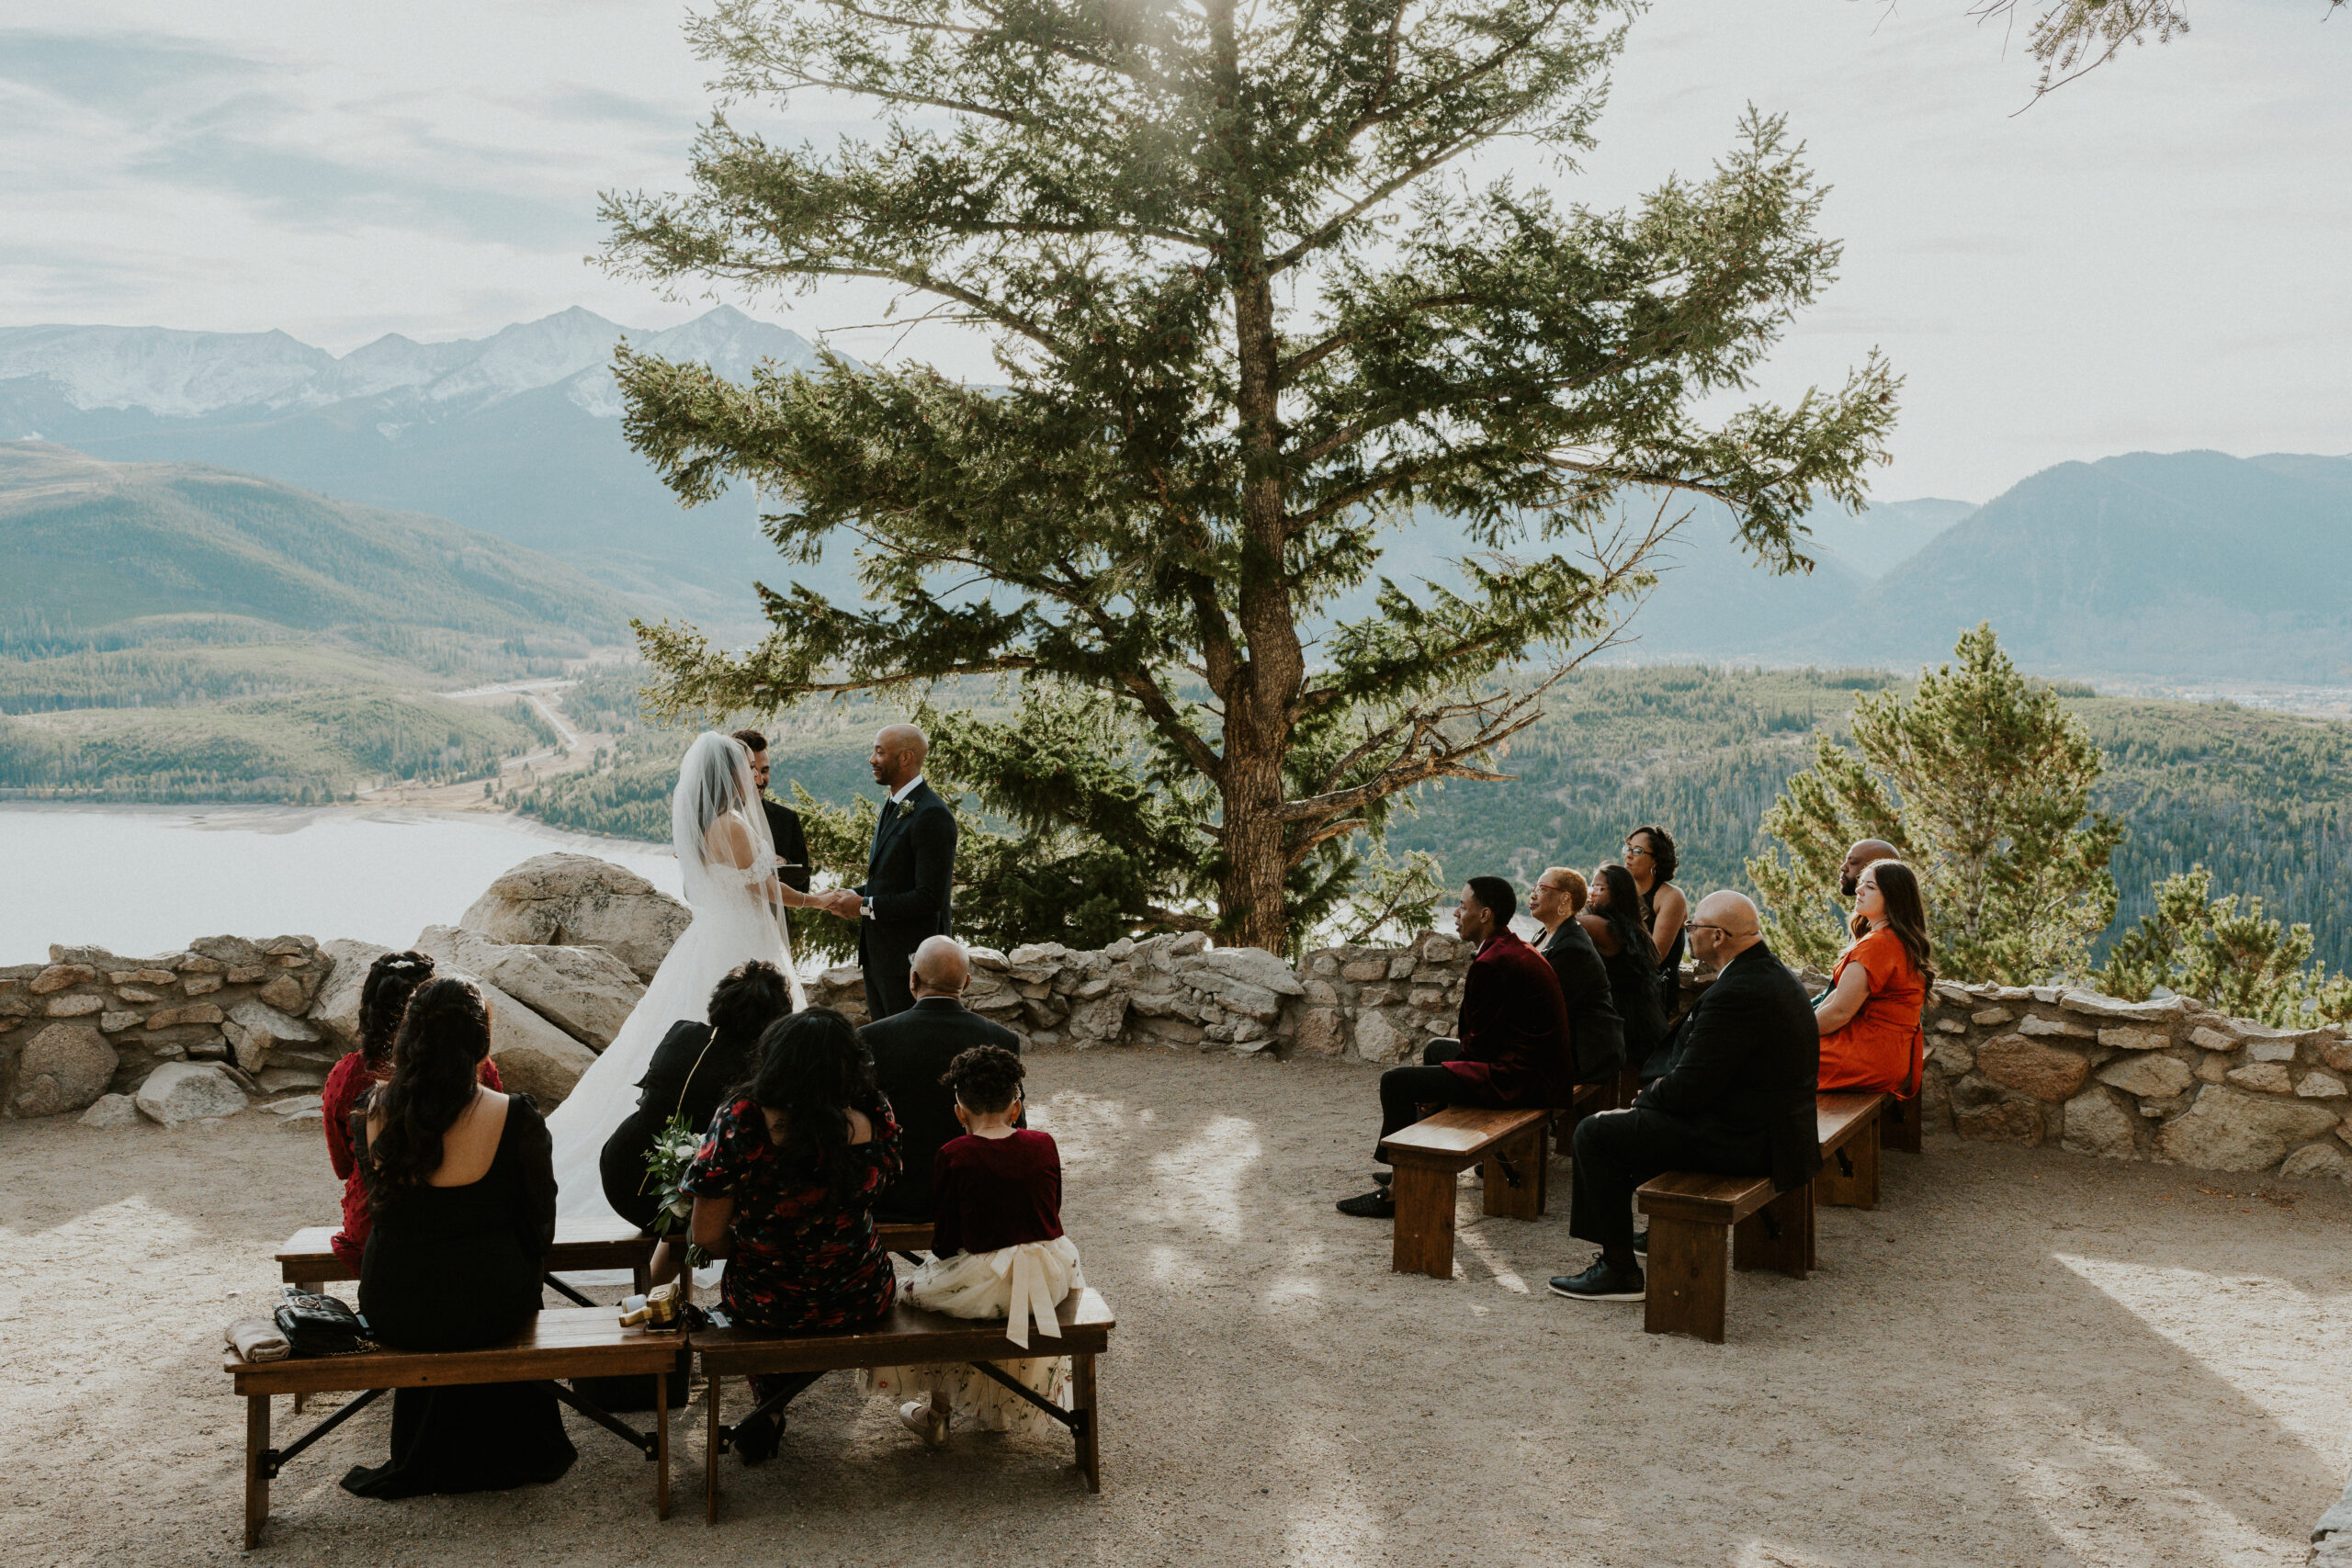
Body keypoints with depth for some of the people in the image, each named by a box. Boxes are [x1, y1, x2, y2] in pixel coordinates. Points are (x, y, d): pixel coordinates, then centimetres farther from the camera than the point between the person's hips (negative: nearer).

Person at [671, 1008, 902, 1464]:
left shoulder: (739, 1122, -24)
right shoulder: (875, 1120, -18)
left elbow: (708, 1236, -13)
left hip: (763, 1307, -1)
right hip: (861, 1304, 1)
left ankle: (770, 1409, 45)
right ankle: (773, 1410, 27)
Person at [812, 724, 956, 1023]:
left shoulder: (931, 815, -19)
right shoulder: (894, 806, 14)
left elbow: (930, 897, -23)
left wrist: (865, 906, -17)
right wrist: (854, 894, 3)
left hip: (908, 958, -10)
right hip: (877, 953, 10)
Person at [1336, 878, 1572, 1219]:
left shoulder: (1491, 964, -19)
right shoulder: (1517, 949, 14)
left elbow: (1480, 1046, -16)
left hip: (1520, 1081, -11)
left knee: (1395, 1082, -12)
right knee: (1436, 1049, 32)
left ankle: (1401, 1192, -4)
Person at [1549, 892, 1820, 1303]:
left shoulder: (1737, 993, -25)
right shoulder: (1773, 973, 8)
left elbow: (1689, 1089, -22)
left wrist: (1646, 1097, -2)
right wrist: (1653, 1095, 6)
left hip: (1739, 1140, -11)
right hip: (1771, 1127, 11)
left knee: (1594, 1134, -7)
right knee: (1631, 1119, 26)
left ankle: (1620, 1270, -1)